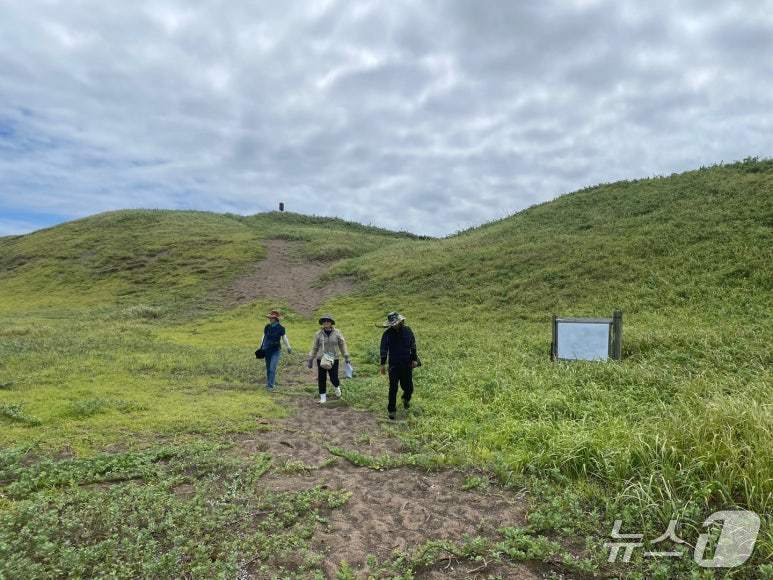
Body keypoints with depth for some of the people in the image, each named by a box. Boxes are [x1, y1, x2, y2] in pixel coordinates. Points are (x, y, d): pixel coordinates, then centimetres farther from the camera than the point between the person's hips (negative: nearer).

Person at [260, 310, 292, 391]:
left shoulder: (280, 328, -6)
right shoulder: (267, 327, 4)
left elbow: (284, 338, 1)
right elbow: (264, 337, 16)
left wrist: (288, 347, -4)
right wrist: (261, 347, 18)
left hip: (276, 350, -4)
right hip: (267, 350, 4)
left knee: (272, 368, -12)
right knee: (268, 368, 11)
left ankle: (271, 385, -8)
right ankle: (269, 382, 26)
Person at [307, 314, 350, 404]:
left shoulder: (337, 333, -1)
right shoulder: (318, 334, 0)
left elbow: (342, 344, 4)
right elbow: (314, 347, 6)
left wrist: (346, 356, 2)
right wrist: (310, 359, 6)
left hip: (334, 359, -1)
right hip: (321, 359, 1)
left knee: (333, 378, -3)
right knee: (321, 379, 3)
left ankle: (337, 387, 32)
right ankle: (323, 397, 17)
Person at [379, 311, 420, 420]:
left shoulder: (407, 330, -2)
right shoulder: (387, 333, -6)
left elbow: (413, 346, 6)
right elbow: (383, 349, -3)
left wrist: (414, 359, 4)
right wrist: (383, 364, -8)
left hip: (407, 363, 1)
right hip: (394, 364, -1)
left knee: (408, 386, 7)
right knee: (393, 388, 0)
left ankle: (406, 399, 41)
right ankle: (391, 410, 12)